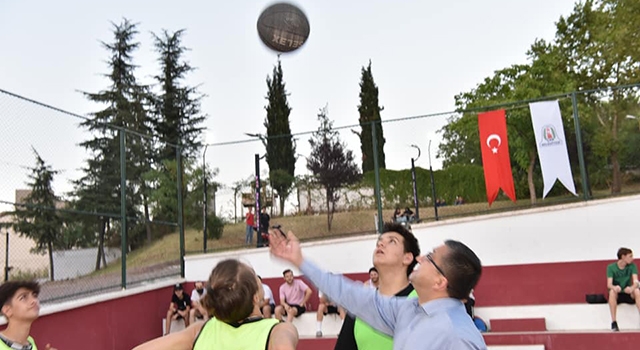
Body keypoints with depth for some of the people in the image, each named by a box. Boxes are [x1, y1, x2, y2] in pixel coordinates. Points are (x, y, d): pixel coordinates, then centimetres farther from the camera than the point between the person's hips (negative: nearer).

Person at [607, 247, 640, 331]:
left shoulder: (632, 266, -1)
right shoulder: (611, 267, -8)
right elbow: (609, 284, -18)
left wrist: (632, 288, -40)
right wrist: (614, 287, -43)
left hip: (628, 294, 2)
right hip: (617, 295, -1)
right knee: (612, 291, -35)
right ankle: (614, 322, -35)